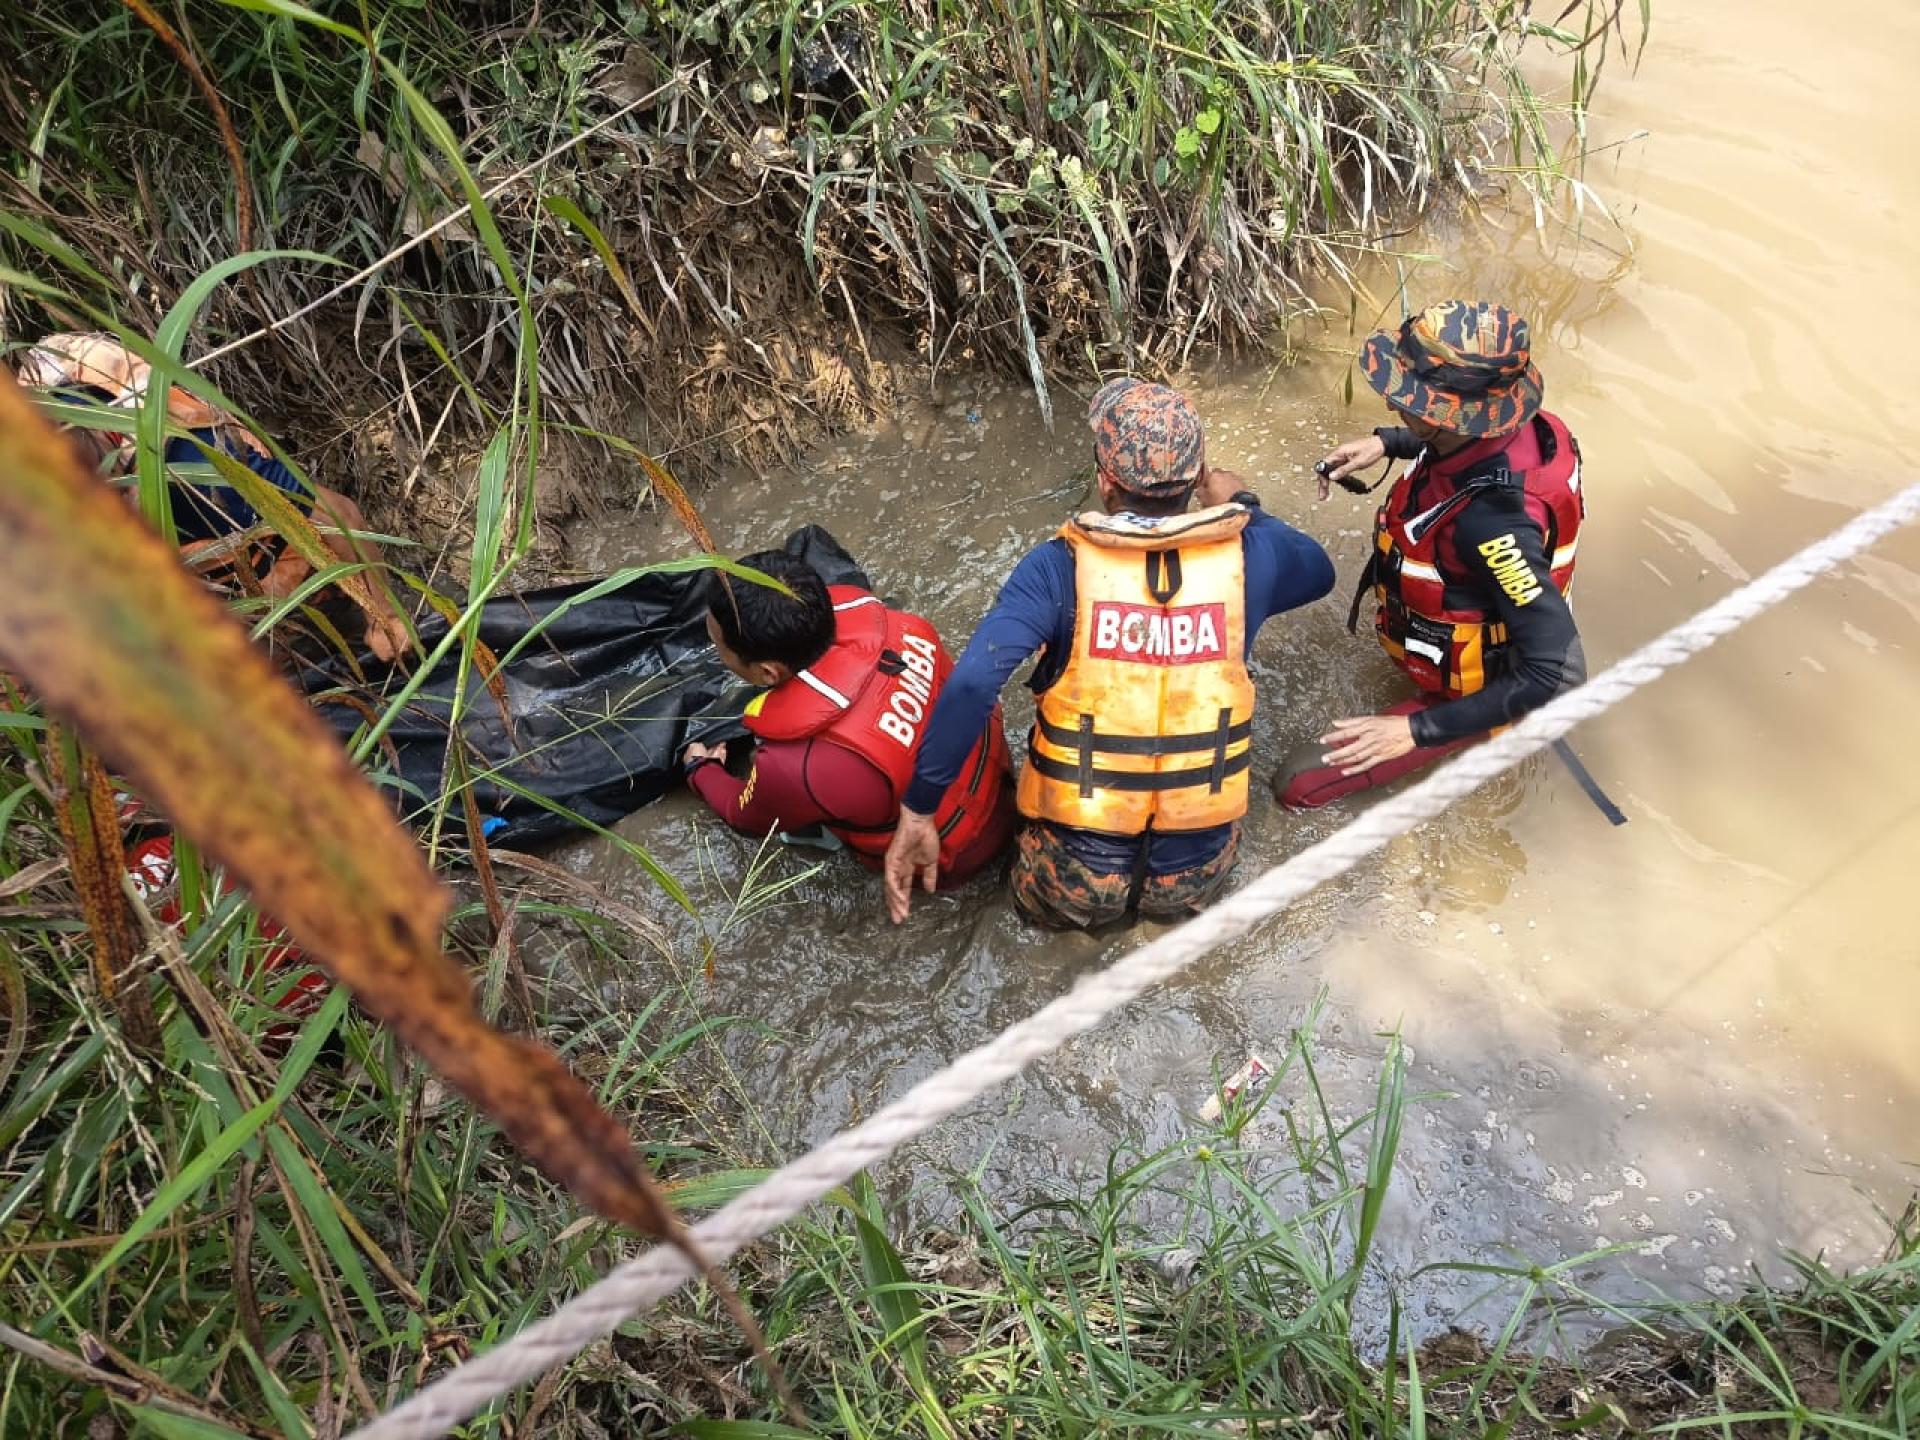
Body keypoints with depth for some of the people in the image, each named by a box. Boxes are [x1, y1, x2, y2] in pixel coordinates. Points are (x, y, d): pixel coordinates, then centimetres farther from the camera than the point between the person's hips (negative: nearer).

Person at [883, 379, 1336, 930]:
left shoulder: (1059, 566, -16)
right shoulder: (1243, 556, -9)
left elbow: (972, 683, -27)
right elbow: (1320, 571, 14)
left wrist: (917, 812, -19)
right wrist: (1245, 508, 24)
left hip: (1073, 884, -1)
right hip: (1196, 876, 1)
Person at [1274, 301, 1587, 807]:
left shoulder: (1492, 522, -43)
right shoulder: (1512, 426, -20)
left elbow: (1560, 672, -37)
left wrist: (1417, 730, -34)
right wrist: (1387, 442, -9)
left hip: (1467, 689, -8)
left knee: (1297, 785, -10)